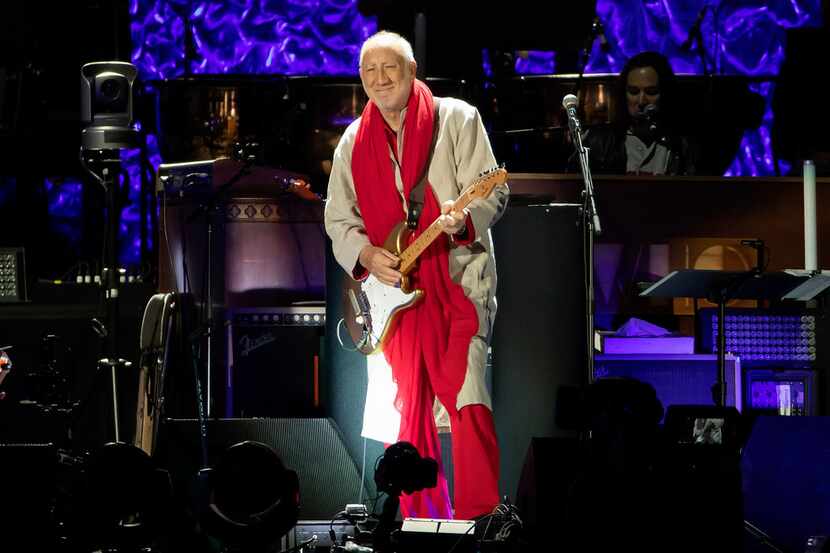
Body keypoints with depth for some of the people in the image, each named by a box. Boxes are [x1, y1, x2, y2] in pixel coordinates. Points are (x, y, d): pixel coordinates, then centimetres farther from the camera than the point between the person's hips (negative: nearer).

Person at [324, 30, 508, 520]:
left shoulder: (457, 118, 1)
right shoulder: (354, 142, 12)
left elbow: (494, 193, -5)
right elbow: (338, 219, 14)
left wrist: (464, 219, -26)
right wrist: (367, 255, -5)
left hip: (457, 278, -4)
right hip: (392, 289, 5)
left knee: (466, 396, -18)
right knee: (402, 406, 7)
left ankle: (479, 516, -15)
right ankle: (419, 516, 19)